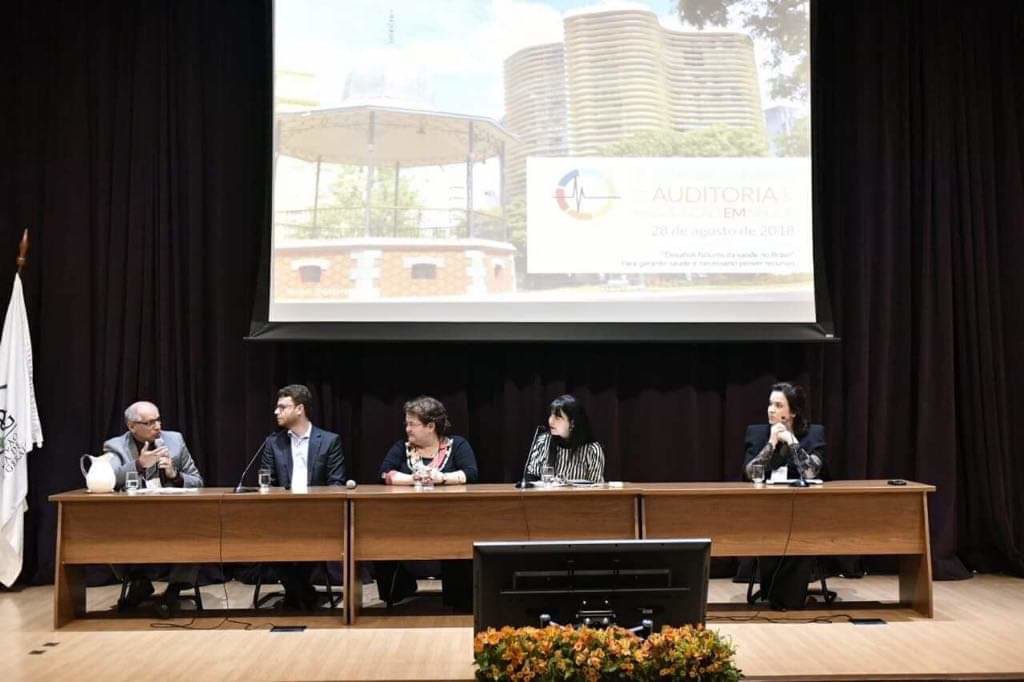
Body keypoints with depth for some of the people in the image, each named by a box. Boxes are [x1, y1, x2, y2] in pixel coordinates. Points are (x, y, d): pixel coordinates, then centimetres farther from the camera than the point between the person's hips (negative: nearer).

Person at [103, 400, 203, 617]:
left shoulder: (175, 440, 10)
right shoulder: (115, 447, 4)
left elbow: (197, 483, 12)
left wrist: (175, 475, -8)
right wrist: (139, 464, -25)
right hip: (133, 520, 0)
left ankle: (174, 588, -14)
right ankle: (139, 582, -2)